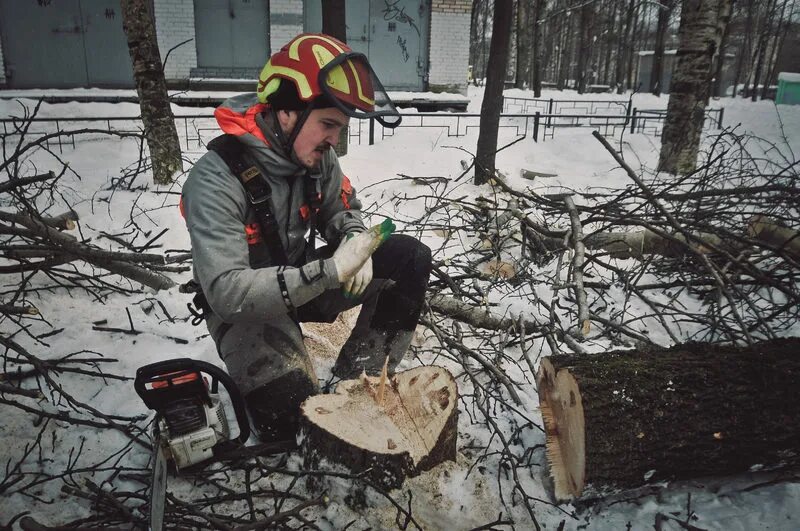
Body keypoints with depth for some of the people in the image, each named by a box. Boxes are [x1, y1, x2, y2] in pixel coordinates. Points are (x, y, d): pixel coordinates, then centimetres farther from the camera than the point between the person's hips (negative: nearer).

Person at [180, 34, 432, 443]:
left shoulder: (316, 155, -9)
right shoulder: (217, 179, -28)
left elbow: (342, 209, 9)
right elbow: (227, 291, -33)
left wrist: (355, 242, -16)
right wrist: (329, 271, -38)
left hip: (303, 278, 6)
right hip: (246, 306, -6)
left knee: (411, 259, -8)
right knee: (291, 419, -22)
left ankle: (355, 380, -1)